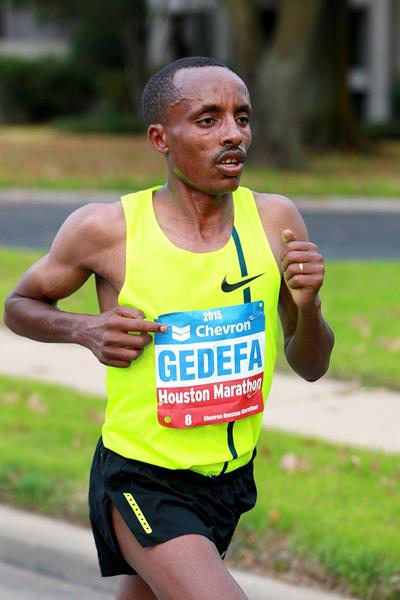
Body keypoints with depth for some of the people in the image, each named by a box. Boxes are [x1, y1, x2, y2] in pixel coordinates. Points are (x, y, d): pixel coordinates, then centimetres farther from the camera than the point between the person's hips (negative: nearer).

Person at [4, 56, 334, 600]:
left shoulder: (274, 221, -8)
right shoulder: (106, 229, -17)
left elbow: (311, 367, 2)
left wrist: (307, 305, -19)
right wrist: (84, 329, -18)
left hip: (230, 477, 5)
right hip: (140, 482, -5)